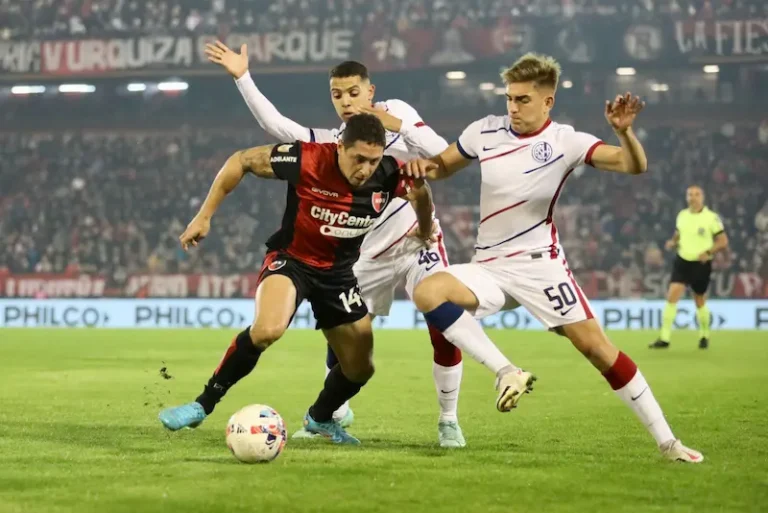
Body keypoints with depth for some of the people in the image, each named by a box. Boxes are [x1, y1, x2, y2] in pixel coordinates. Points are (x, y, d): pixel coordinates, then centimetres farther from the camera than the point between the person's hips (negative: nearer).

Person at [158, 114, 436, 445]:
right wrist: (204, 216, -12)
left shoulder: (389, 176, -17)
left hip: (338, 271, 4)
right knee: (268, 329, -34)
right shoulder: (306, 160, -27)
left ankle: (320, 418, 40)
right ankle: (203, 405, -18)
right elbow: (241, 161, -13)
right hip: (291, 259, -4)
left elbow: (420, 193, 7)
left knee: (360, 368, 7)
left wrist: (421, 191, -15)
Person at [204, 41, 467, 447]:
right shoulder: (330, 143, 0)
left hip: (419, 243, -3)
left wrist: (397, 126, -28)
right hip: (373, 256, 3)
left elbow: (442, 155, -16)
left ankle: (448, 420, 2)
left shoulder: (396, 111, -7)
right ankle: (334, 413, 27)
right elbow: (276, 125, -8)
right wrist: (242, 78, -14)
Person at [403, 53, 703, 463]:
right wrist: (424, 166, -7)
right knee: (427, 292, -26)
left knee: (595, 345, -10)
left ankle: (666, 440, 2)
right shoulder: (486, 131, 1)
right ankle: (506, 372, -19)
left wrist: (624, 131, -38)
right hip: (490, 268, 3)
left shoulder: (564, 141, -9)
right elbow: (443, 166, 16)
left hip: (539, 264, -3)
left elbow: (635, 166, -18)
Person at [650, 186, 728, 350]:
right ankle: (664, 338, -12)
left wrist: (708, 252, -22)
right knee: (672, 296, -12)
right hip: (682, 262, 3)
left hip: (701, 264, -3)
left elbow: (723, 241, -6)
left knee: (700, 301, 10)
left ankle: (704, 335, 33)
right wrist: (672, 242, -2)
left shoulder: (712, 217, -8)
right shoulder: (682, 215, 5)